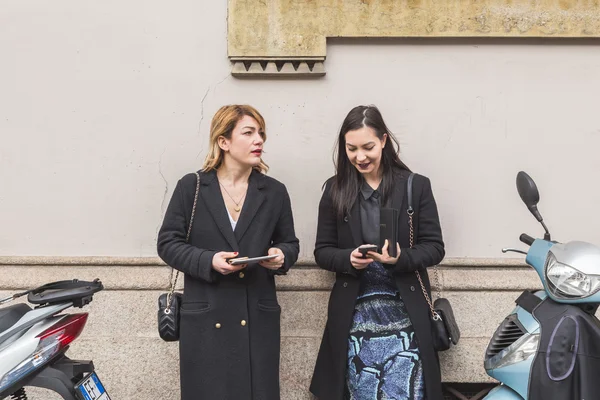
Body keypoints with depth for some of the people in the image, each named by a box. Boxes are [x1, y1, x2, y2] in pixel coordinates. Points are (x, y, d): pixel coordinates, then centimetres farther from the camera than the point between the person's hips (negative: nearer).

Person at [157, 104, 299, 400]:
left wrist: (282, 255, -11)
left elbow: (290, 243, 13)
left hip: (258, 319, 2)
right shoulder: (191, 187, -1)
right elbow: (168, 243, 0)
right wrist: (208, 260, -17)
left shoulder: (275, 191, 5)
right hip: (205, 319, -1)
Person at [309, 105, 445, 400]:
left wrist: (400, 258, -20)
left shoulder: (416, 186, -1)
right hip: (354, 316, 1)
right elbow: (322, 251, 5)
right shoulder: (335, 190, 3)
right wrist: (348, 259, -16)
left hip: (405, 314, -1)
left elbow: (435, 247, -1)